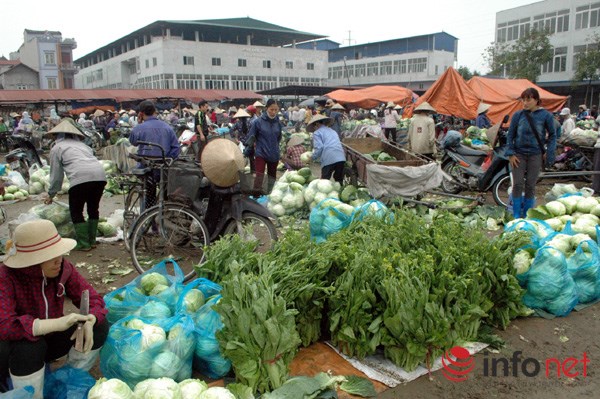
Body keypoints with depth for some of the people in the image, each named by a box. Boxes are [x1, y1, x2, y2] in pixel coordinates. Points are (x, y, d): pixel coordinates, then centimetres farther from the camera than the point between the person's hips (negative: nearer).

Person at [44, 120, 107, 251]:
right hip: (100, 176, 5)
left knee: (76, 211, 10)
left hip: (80, 178, -5)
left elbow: (56, 174, 17)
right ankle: (92, 241, 26)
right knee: (93, 208, 21)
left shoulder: (57, 148, 18)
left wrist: (51, 195, 30)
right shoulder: (82, 145, 33)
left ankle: (83, 244, 9)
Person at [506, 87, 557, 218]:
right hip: (518, 154, 0)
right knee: (518, 184, -3)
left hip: (536, 155, 0)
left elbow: (552, 135, 7)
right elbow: (510, 135, 4)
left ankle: (526, 215, 18)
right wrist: (511, 153, -3)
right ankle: (516, 215, 8)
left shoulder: (545, 115, -2)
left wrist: (549, 152, -2)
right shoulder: (518, 115, 0)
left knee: (530, 185, 5)